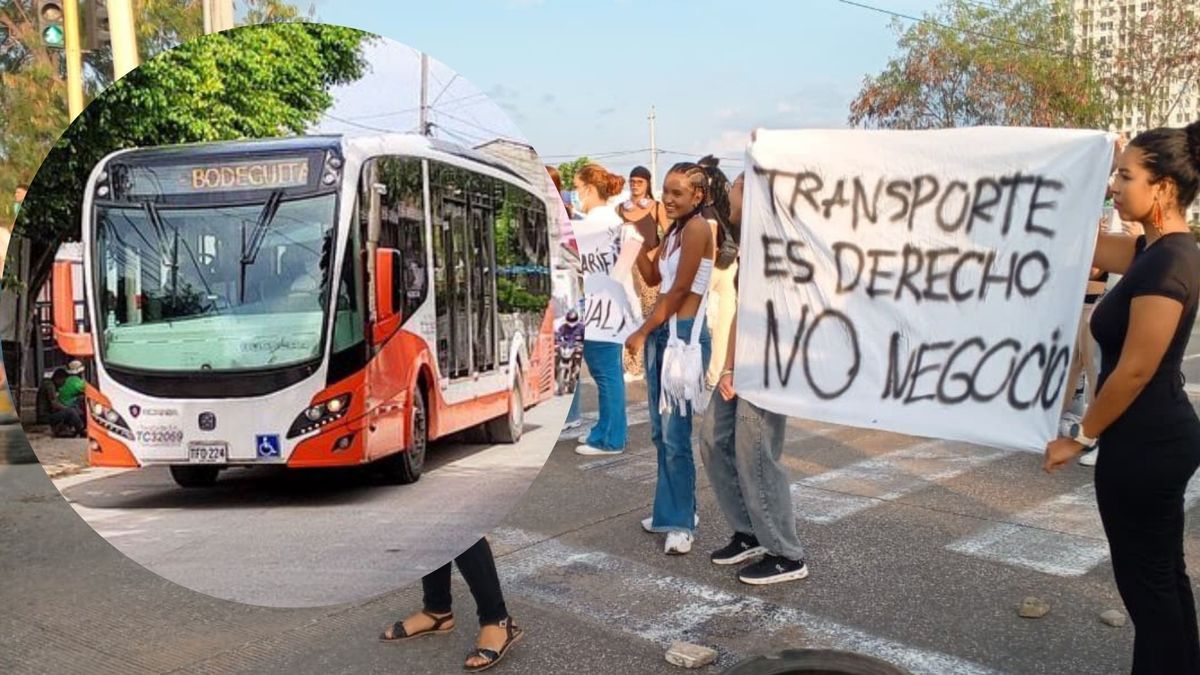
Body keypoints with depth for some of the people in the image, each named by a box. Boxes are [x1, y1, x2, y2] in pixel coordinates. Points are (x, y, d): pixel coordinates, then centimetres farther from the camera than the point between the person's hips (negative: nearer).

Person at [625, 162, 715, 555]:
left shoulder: (697, 228, -12)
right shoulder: (674, 230, 16)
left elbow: (678, 291, -14)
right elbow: (653, 277, 16)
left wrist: (641, 333, -8)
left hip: (684, 336, -9)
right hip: (661, 333, 9)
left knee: (676, 436, -5)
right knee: (661, 432, 14)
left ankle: (681, 522, 5)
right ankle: (671, 510, 25)